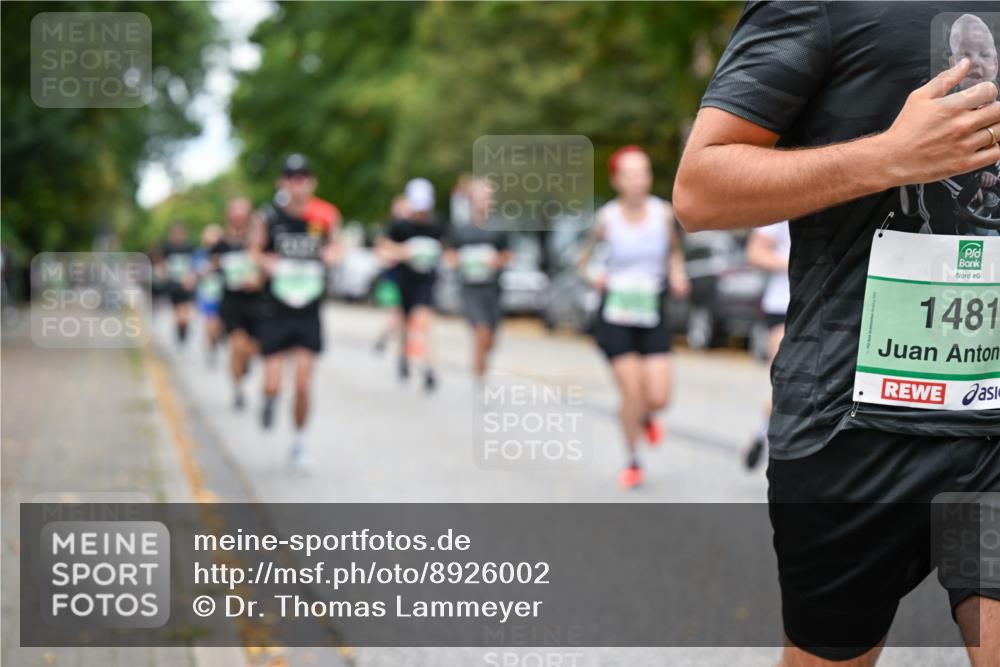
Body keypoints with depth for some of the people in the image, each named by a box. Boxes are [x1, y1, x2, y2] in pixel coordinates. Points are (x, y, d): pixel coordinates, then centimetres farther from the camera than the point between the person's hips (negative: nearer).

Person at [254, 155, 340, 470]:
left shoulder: (326, 215, -4)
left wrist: (331, 252, -7)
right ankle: (269, 400, 35)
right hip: (274, 314, 0)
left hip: (309, 316, 0)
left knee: (303, 385, -5)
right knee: (273, 387, -3)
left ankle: (299, 444, 17)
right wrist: (265, 261, -13)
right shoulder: (270, 215, -7)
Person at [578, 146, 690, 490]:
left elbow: (675, 249, 14)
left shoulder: (663, 213, -4)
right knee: (631, 392, -6)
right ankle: (632, 461, 17)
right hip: (616, 316, -2)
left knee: (658, 397, -5)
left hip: (654, 317, 2)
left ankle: (646, 416, 33)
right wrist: (592, 276, -13)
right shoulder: (607, 218, -8)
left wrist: (677, 274, -4)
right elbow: (584, 257, 6)